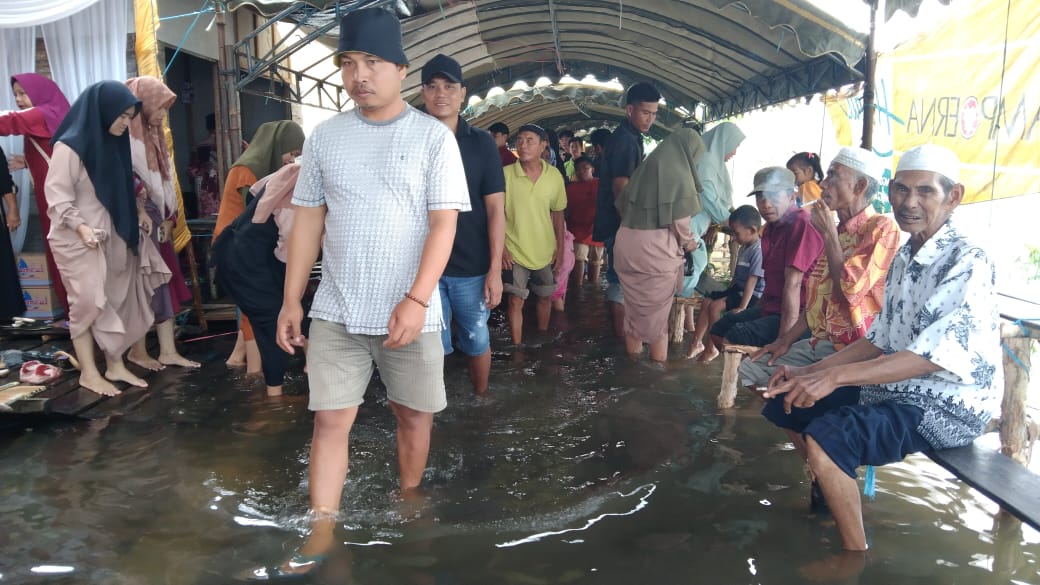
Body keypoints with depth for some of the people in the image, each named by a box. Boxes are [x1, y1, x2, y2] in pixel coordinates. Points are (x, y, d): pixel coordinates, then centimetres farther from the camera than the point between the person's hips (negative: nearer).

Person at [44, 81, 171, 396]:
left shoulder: (112, 143, 11)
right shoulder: (69, 146, -13)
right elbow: (57, 195, -17)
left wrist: (134, 217, 11)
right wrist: (81, 226, -26)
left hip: (110, 235, 8)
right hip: (76, 238, -8)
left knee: (116, 300, 8)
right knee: (88, 301, -5)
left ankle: (115, 365, 16)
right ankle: (88, 373, 5)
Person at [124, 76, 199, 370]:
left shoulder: (152, 135, 16)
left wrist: (168, 217, 8)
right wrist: (140, 211, -15)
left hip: (157, 216, 8)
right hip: (138, 218, -8)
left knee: (162, 281, 7)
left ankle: (168, 350, 11)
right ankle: (137, 350, 12)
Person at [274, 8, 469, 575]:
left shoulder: (433, 136, -5)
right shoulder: (324, 136, 5)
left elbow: (443, 223, -9)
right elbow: (308, 220, 8)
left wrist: (416, 300, -19)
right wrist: (291, 300, 5)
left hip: (410, 312, -2)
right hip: (336, 312, 2)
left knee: (414, 414, 12)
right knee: (330, 419, 2)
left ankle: (408, 504, 34)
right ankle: (321, 532, 12)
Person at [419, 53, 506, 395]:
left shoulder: (482, 143, 0)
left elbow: (495, 208, -2)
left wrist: (495, 269, -8)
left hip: (472, 267, 0)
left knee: (477, 340, 12)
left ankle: (481, 398, 33)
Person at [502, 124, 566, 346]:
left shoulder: (554, 175, -4)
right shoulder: (506, 174, -12)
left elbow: (557, 212, 7)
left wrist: (560, 245, 8)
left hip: (545, 251, 4)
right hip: (515, 251, -3)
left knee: (546, 296, 18)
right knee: (516, 301, -2)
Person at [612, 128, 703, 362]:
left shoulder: (645, 167, 11)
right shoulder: (680, 174, -8)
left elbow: (622, 204, 16)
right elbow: (680, 220, -9)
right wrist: (687, 242, 10)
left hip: (627, 243, 6)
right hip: (657, 249, -6)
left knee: (633, 307, 18)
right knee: (656, 312, 8)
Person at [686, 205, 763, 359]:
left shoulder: (758, 250, -22)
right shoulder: (744, 248, 9)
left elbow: (752, 281, -24)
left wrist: (742, 307, -24)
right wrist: (728, 292, 18)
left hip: (751, 295, -10)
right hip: (737, 289, 10)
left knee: (715, 306, -21)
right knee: (706, 302, 2)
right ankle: (696, 343, 3)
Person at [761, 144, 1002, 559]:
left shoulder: (969, 263, -18)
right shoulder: (904, 257, 9)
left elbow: (935, 355, -29)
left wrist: (836, 375, -36)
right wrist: (810, 373, 0)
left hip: (950, 407, -9)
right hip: (897, 387, 9)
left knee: (826, 436, -29)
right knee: (786, 403, 8)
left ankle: (856, 552, -10)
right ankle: (833, 493, 28)